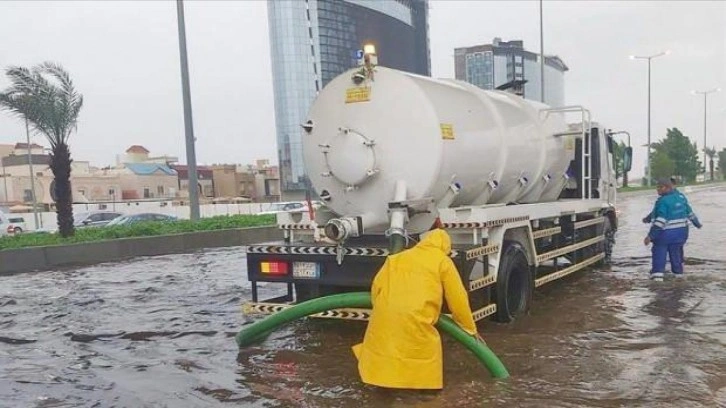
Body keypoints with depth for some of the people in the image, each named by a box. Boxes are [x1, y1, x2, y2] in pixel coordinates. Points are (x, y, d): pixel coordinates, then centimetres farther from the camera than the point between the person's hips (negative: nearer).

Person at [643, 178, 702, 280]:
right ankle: (678, 273, 31)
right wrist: (697, 223, 32)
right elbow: (690, 212, 16)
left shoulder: (663, 201, -20)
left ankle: (657, 274, -7)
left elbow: (660, 221, -25)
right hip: (681, 232, 7)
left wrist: (650, 236, -25)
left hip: (665, 233, -7)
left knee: (659, 253, 1)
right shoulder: (681, 197, 5)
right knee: (676, 251, 20)